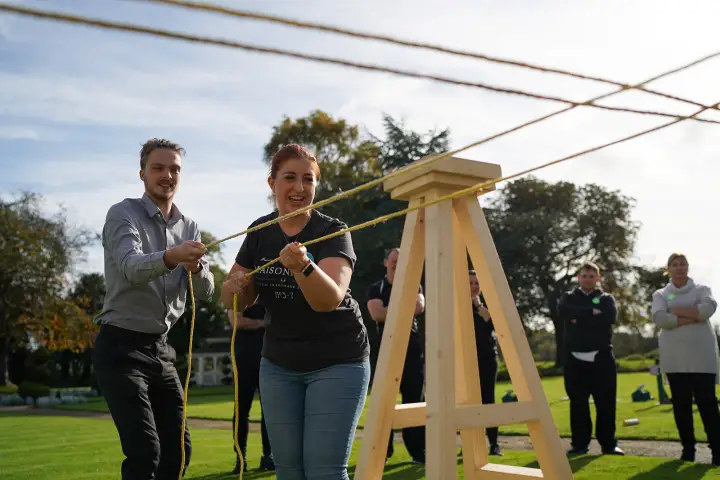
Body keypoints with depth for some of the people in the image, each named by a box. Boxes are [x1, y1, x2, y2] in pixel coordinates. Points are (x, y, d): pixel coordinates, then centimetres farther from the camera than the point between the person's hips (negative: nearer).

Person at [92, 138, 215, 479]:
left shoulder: (189, 228, 8)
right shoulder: (123, 214, -9)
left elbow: (206, 291, -2)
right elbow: (131, 267, -29)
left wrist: (196, 268, -25)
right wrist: (171, 257, -50)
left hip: (160, 348, 7)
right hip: (120, 348, -6)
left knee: (178, 449, 8)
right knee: (145, 451, -15)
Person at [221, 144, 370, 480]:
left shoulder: (332, 231, -13)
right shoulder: (259, 232, 0)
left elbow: (329, 300, -28)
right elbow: (237, 301, 7)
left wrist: (302, 266, -47)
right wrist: (234, 287, -16)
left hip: (337, 362, -4)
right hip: (278, 364, 5)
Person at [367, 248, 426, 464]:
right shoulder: (376, 288, 8)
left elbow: (419, 306, -10)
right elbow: (377, 314, -11)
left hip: (412, 347, 1)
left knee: (415, 399, -1)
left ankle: (418, 451, 3)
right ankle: (383, 450, 7)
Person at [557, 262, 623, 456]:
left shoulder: (606, 299, 11)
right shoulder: (569, 297, 12)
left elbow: (610, 317, -11)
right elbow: (563, 311, -11)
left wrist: (580, 318, -10)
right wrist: (592, 312, -11)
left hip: (601, 357, 0)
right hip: (575, 358, 1)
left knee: (606, 402, 0)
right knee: (578, 403, 3)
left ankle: (609, 444, 8)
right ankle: (579, 444, 10)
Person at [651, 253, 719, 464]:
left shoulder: (702, 289, 10)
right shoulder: (660, 294, 11)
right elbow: (660, 318, -10)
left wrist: (676, 311, -10)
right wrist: (693, 317, -12)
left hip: (702, 356, -1)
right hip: (674, 358, 1)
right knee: (681, 404, 4)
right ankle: (688, 448, 12)